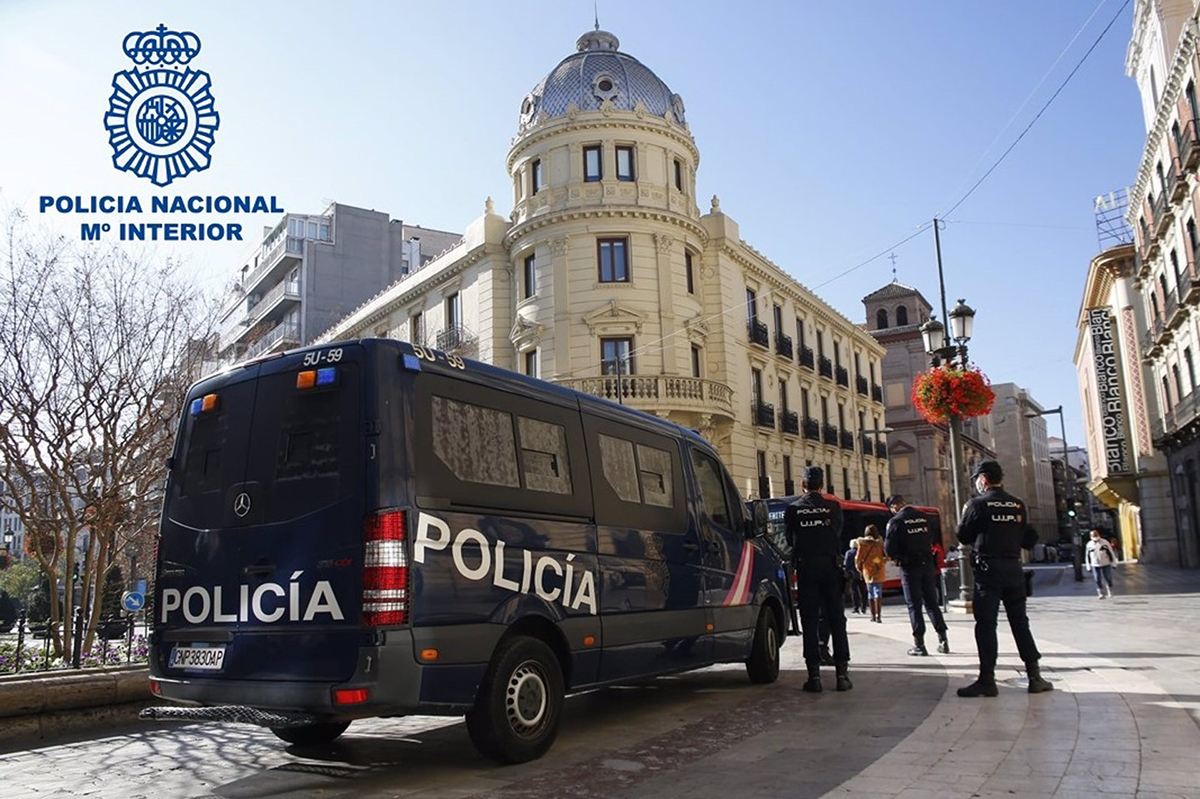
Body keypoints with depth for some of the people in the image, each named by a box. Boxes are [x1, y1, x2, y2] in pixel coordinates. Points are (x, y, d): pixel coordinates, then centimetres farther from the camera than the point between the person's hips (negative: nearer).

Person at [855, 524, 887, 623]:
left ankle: (873, 615, 21)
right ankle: (878, 615, -18)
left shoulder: (862, 543, -5)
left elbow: (858, 557, -4)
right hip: (879, 570, -1)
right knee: (878, 592, -4)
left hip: (867, 570, 1)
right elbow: (886, 555, 2)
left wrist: (859, 568, 12)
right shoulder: (879, 542, -4)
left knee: (870, 593, 14)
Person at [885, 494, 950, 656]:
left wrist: (896, 557, 8)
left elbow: (889, 549, -12)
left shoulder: (896, 521, -11)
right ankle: (943, 640, 13)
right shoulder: (924, 517, 5)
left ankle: (919, 644, 3)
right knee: (931, 602, 14)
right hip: (927, 563, 5)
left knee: (914, 605, 2)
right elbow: (932, 540, 12)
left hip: (909, 566, -4)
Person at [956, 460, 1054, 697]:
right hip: (1014, 569, 5)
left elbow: (964, 536, -3)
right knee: (1020, 622, 13)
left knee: (986, 624, -3)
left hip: (989, 569, -5)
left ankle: (987, 680, -3)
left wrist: (964, 516, 13)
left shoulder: (978, 504, -8)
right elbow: (1027, 539, 10)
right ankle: (1034, 676, 13)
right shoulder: (1018, 505, 7)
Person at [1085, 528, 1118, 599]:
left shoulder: (1104, 542, -3)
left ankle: (1110, 593, 20)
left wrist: (1113, 563, 0)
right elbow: (1087, 556, 9)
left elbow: (1111, 553, 1)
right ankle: (1101, 594, 6)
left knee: (1108, 578, 4)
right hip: (1095, 565, 1)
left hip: (1106, 564, -1)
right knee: (1098, 580, -2)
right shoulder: (1089, 544, 3)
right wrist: (1089, 567, 8)